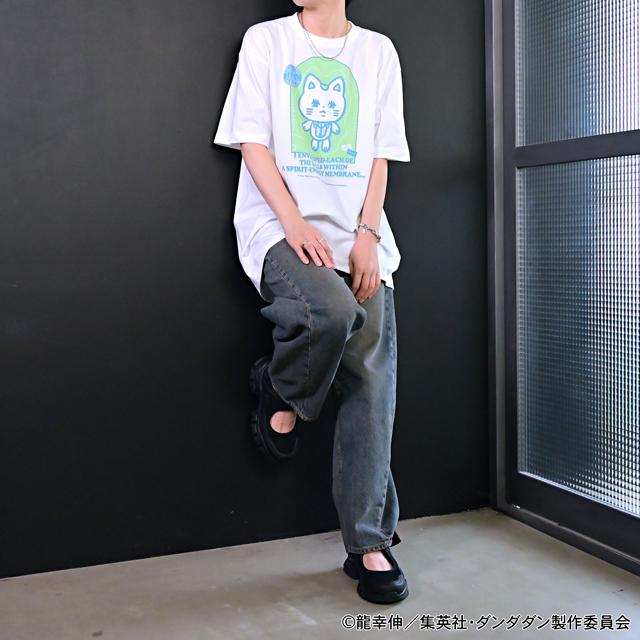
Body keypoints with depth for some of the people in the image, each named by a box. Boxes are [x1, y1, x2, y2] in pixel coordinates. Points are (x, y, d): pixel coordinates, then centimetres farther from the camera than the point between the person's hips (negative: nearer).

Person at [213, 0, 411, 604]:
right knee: (331, 308, -34)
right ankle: (280, 392, 0)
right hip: (280, 226, -3)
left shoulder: (377, 50, 15)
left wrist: (367, 236, -4)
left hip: (360, 238, 3)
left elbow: (380, 155, 10)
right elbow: (252, 143, 1)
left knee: (371, 384, -4)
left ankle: (369, 546, 6)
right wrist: (295, 224, -12)